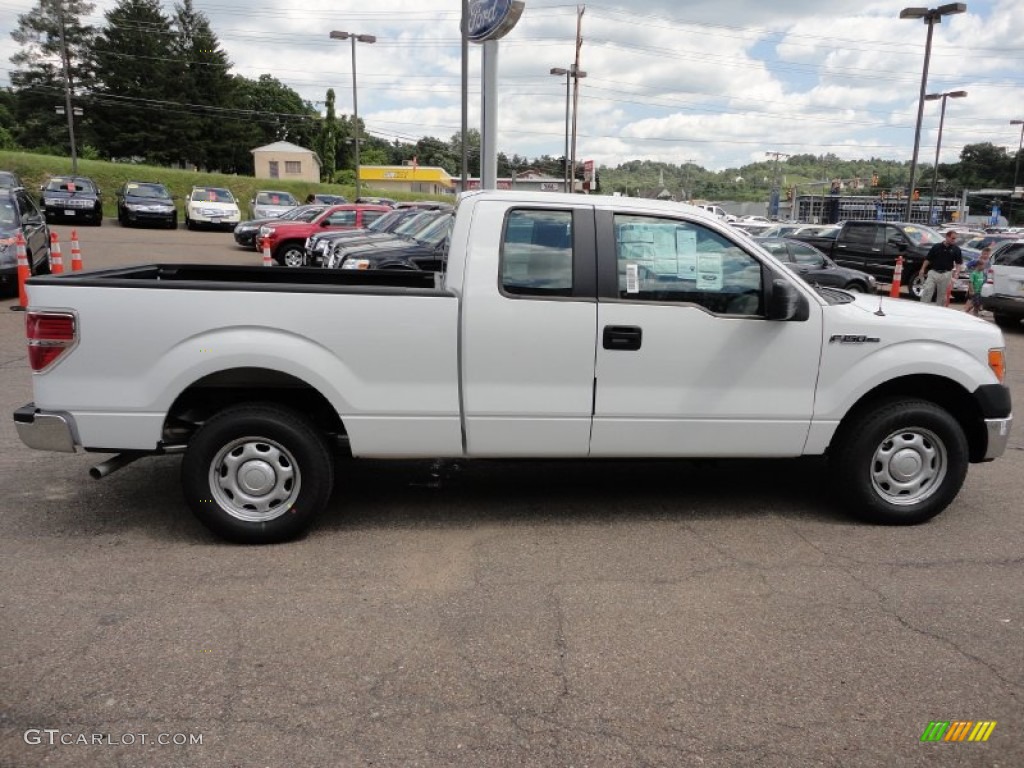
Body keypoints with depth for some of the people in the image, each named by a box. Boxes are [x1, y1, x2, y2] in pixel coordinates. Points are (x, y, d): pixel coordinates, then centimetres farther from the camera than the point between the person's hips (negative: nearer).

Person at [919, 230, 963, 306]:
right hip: (933, 272, 0)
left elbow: (959, 263, 2)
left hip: (946, 274, 1)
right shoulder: (936, 247, 0)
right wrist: (923, 269, 1)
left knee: (942, 295, 8)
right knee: (927, 291, -8)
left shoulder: (956, 249, 1)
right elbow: (928, 259, 5)